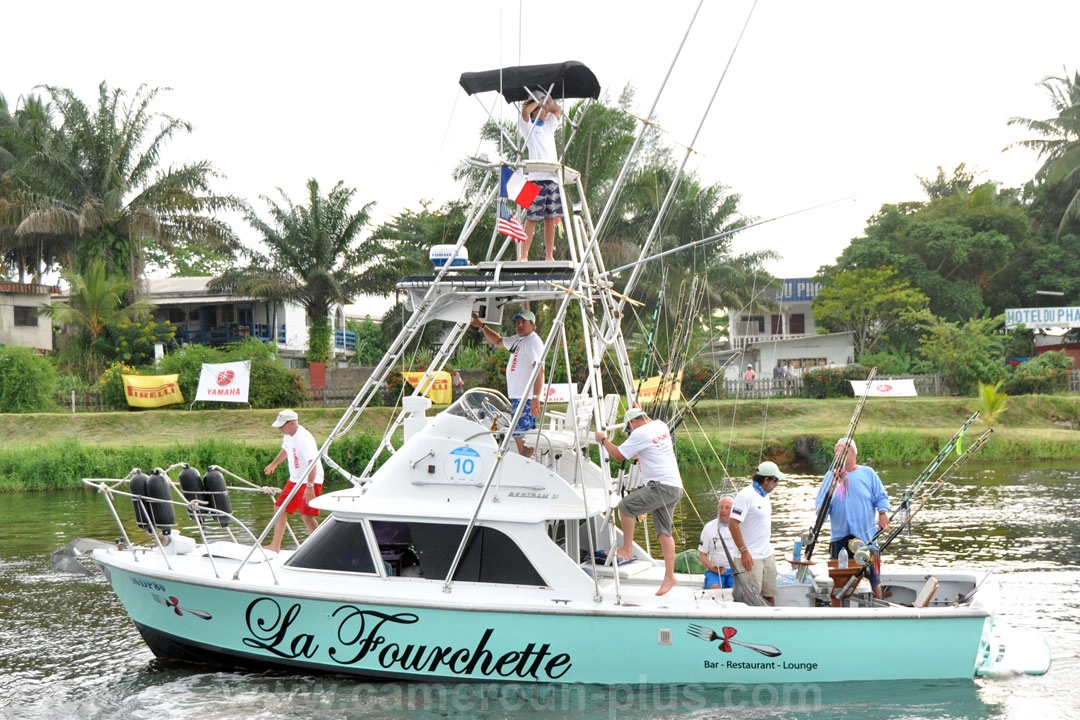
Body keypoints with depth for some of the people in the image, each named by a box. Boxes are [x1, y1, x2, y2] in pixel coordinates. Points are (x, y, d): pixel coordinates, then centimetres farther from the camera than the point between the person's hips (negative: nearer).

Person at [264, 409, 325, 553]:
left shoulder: (304, 438, -24)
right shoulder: (288, 435, 4)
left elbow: (313, 463, -30)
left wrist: (310, 486, -35)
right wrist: (274, 464, 41)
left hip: (310, 482, -9)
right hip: (294, 480, 9)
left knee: (307, 515, -11)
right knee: (280, 508, 9)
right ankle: (275, 545, 18)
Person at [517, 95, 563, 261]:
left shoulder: (549, 125, 23)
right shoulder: (528, 126, 5)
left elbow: (558, 109, 25)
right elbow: (525, 111, -11)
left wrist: (547, 101, 17)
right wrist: (539, 101, 2)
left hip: (553, 177, 6)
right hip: (537, 177, -6)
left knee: (551, 218, 4)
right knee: (532, 218, -9)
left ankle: (549, 256, 6)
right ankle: (523, 256, -11)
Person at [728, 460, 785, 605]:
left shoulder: (764, 495, 12)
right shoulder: (746, 495, -15)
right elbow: (733, 524, -20)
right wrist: (744, 551, -23)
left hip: (767, 556, 9)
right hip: (750, 557, -9)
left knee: (769, 595, 12)